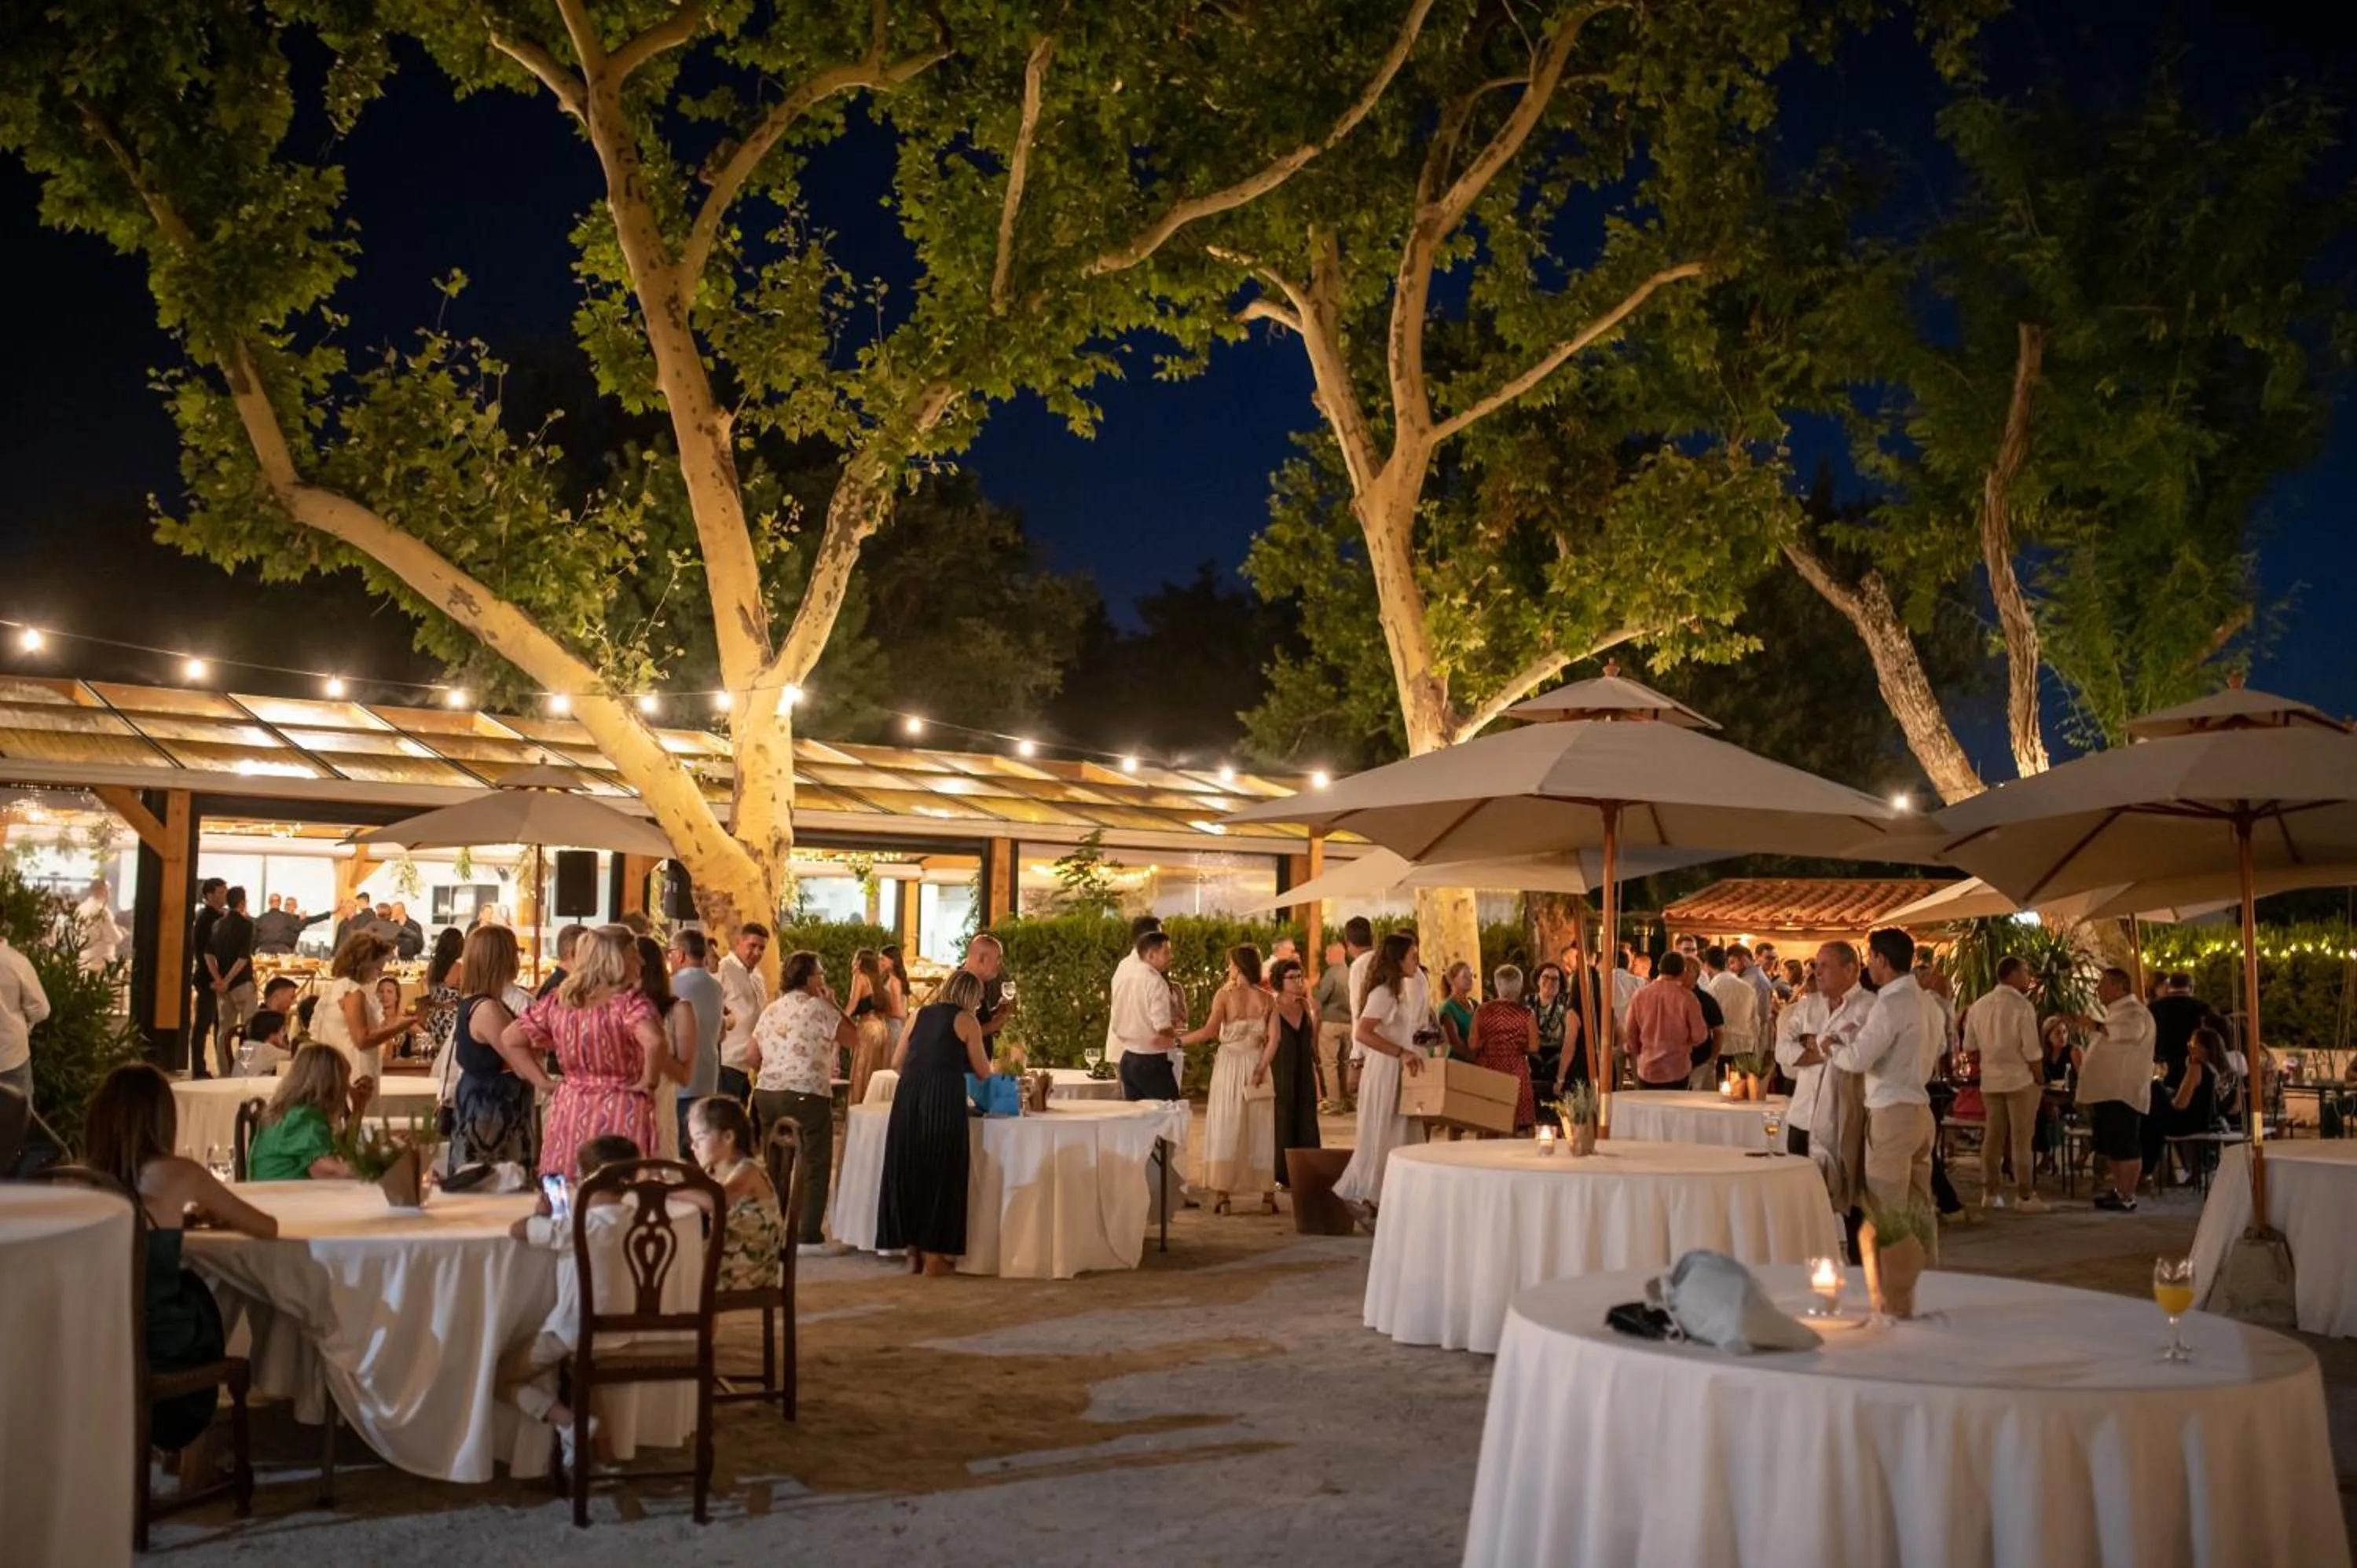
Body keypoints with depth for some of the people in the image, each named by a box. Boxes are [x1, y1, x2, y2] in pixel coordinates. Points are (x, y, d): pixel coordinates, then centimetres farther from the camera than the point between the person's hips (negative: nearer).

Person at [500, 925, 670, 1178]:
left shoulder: (557, 1001, 6)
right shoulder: (628, 1001, -11)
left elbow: (509, 1039, 11)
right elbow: (655, 1043, -29)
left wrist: (543, 1082, 10)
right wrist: (648, 1083, -12)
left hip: (570, 1112, 6)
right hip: (620, 1115, -6)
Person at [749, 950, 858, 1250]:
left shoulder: (770, 1010, 11)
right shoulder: (818, 1008, -8)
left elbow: (754, 1058, 13)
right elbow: (853, 1039, -4)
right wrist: (833, 1005, 4)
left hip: (766, 1093, 6)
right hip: (807, 1096, -6)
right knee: (814, 1167, 1)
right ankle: (808, 1237, -1)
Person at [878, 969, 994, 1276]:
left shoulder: (919, 1015, 16)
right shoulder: (965, 1021, 4)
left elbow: (897, 1063, 16)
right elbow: (983, 1072, 8)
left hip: (908, 1098, 5)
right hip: (944, 1100, -5)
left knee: (910, 1169, 12)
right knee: (941, 1174, 3)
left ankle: (914, 1253, 17)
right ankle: (934, 1255, 5)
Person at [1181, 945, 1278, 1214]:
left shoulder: (1225, 994, -7)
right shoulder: (1266, 1000, 2)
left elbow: (1209, 1031, -17)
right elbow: (1273, 1039, -7)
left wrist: (1177, 1040, -11)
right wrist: (1261, 1068, -8)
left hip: (1229, 1064, -2)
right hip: (1256, 1065, 2)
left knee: (1225, 1129, 4)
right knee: (1260, 1130, 9)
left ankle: (1223, 1195, 0)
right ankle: (1267, 1195, 9)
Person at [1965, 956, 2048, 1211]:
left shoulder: (1979, 1006, 5)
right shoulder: (2022, 1006, -13)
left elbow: (1970, 1047, 9)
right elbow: (2032, 1052, -14)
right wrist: (2041, 1082, -2)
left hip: (1990, 1081, 5)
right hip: (2020, 1080, -5)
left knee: (1992, 1137, 11)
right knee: (2021, 1140, 1)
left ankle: (1990, 1193, 16)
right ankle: (2024, 1196, 5)